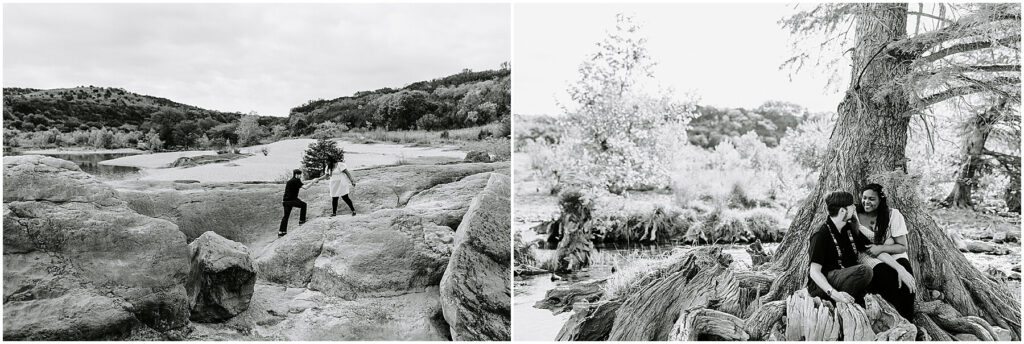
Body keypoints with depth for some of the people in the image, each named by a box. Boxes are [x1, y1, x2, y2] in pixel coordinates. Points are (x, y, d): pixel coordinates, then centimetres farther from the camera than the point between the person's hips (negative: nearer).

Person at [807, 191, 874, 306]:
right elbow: (814, 272, -18)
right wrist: (834, 294, -33)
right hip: (822, 285, -8)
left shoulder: (850, 229, 9)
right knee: (864, 271, -29)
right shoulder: (821, 235, -14)